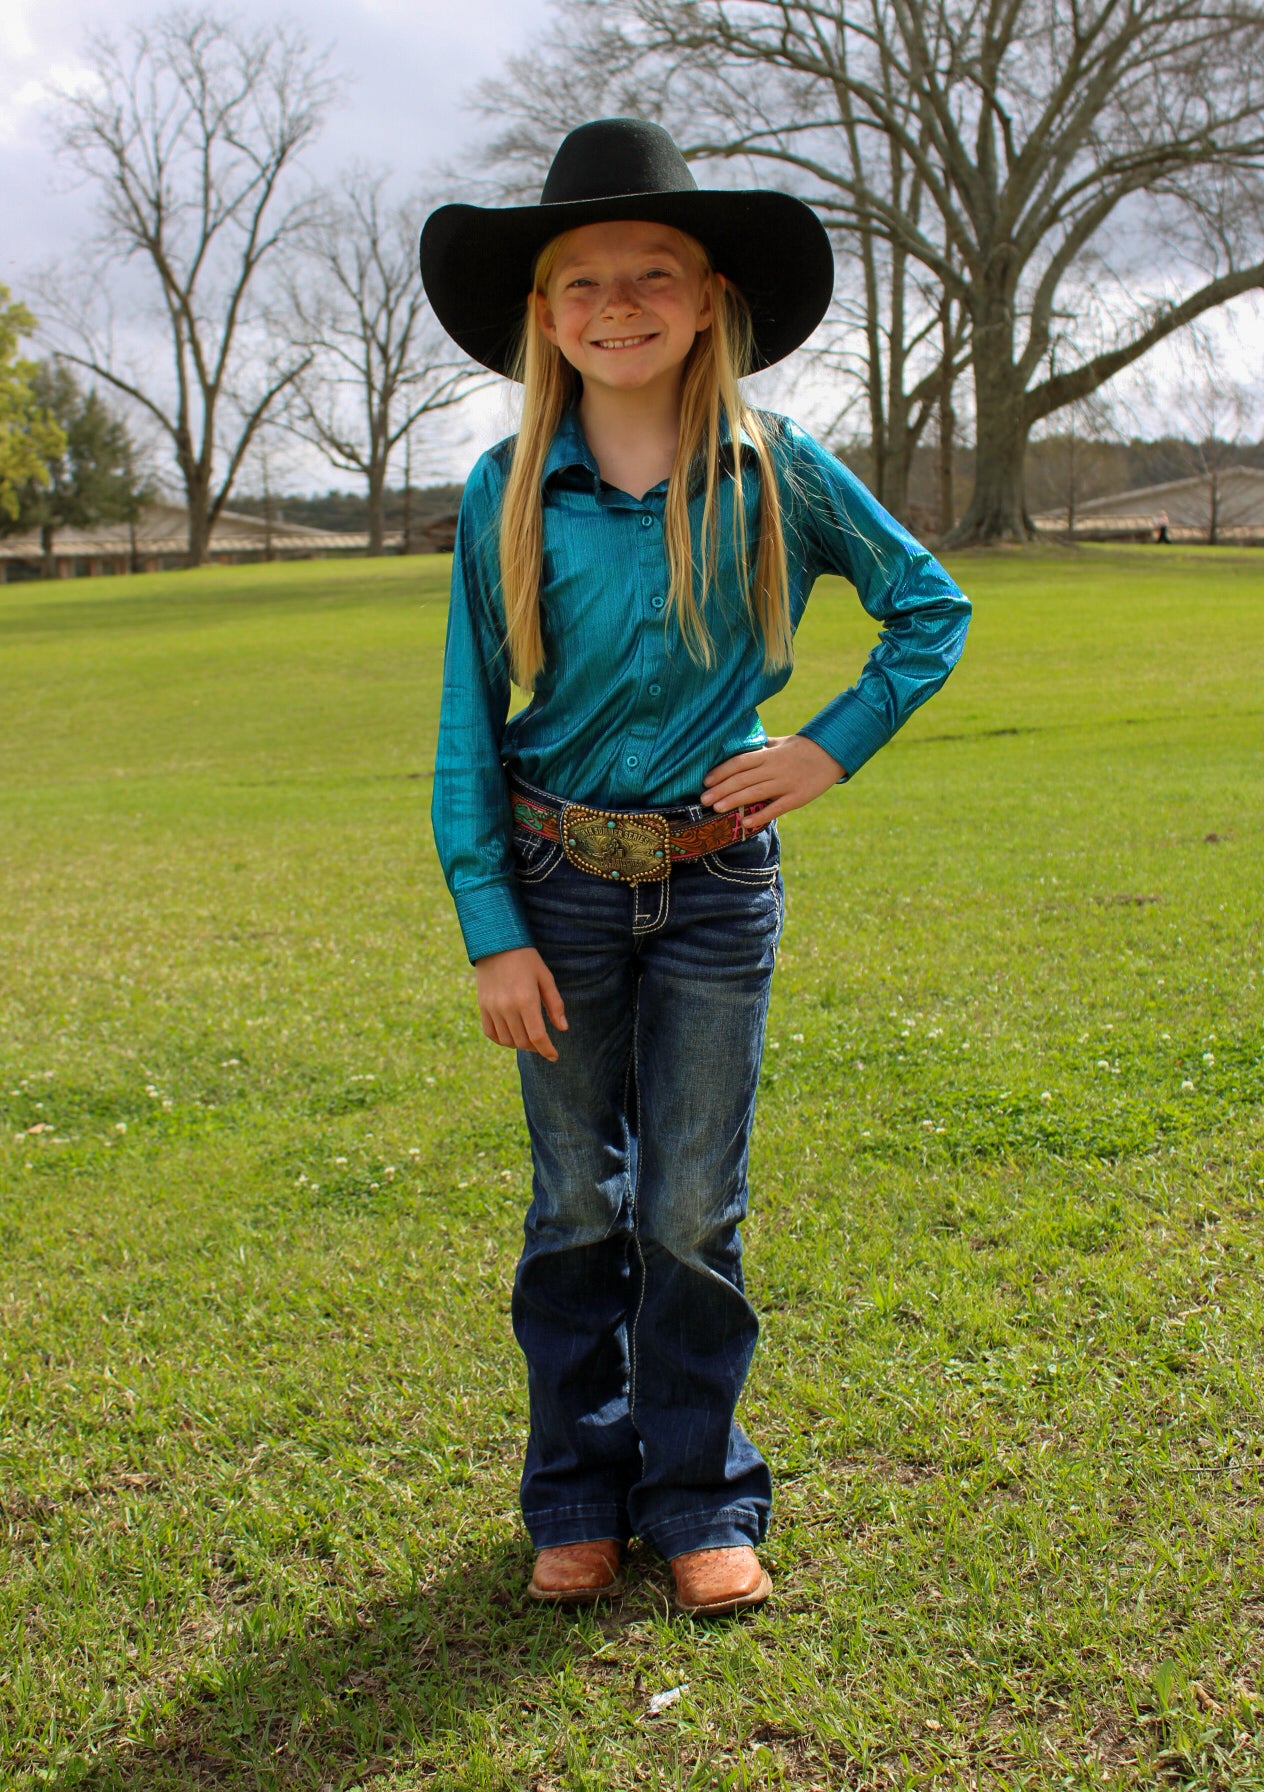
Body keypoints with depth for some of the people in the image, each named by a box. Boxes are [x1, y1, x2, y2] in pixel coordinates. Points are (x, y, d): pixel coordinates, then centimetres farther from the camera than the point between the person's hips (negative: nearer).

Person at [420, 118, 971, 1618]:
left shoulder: (777, 474, -5)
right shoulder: (508, 496, -5)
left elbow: (932, 612, 9)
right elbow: (467, 724, -2)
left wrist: (835, 746, -3)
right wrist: (491, 931, -6)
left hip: (717, 885, 0)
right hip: (559, 884, 1)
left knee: (692, 1212, 7)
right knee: (576, 1206, 10)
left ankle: (699, 1495, 23)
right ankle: (578, 1494, 26)